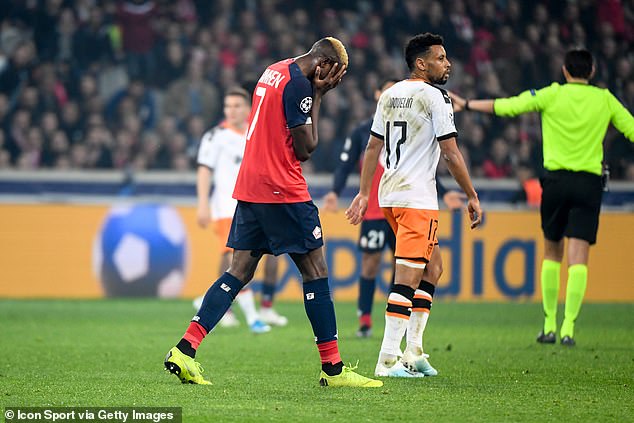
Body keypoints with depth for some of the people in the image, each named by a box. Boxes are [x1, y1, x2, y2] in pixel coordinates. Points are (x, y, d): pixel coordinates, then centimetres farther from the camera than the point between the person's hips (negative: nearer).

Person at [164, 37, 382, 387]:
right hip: (282, 190, -9)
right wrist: (318, 96, -4)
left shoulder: (274, 71, 16)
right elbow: (305, 148, -12)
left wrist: (316, 93, 13)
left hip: (250, 187, 9)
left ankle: (184, 351, -3)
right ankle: (333, 369, 1)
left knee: (240, 271, 7)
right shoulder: (298, 83, -13)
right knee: (315, 270, -1)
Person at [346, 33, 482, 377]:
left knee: (431, 264, 20)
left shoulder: (389, 96, 13)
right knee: (407, 278, -9)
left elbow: (373, 147, 16)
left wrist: (364, 193, 21)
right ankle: (388, 360, -13)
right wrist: (472, 196, -3)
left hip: (389, 194, 9)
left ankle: (414, 351, 16)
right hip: (417, 196, -9)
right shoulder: (434, 97, -10)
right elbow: (451, 154, -11)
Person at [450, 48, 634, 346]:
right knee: (578, 259, -4)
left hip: (555, 179, 0)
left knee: (551, 254, 15)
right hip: (589, 182, 0)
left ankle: (549, 326, 15)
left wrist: (466, 105, 12)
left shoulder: (552, 95, 0)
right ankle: (568, 328, -14)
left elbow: (505, 106, 1)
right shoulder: (605, 100, 4)